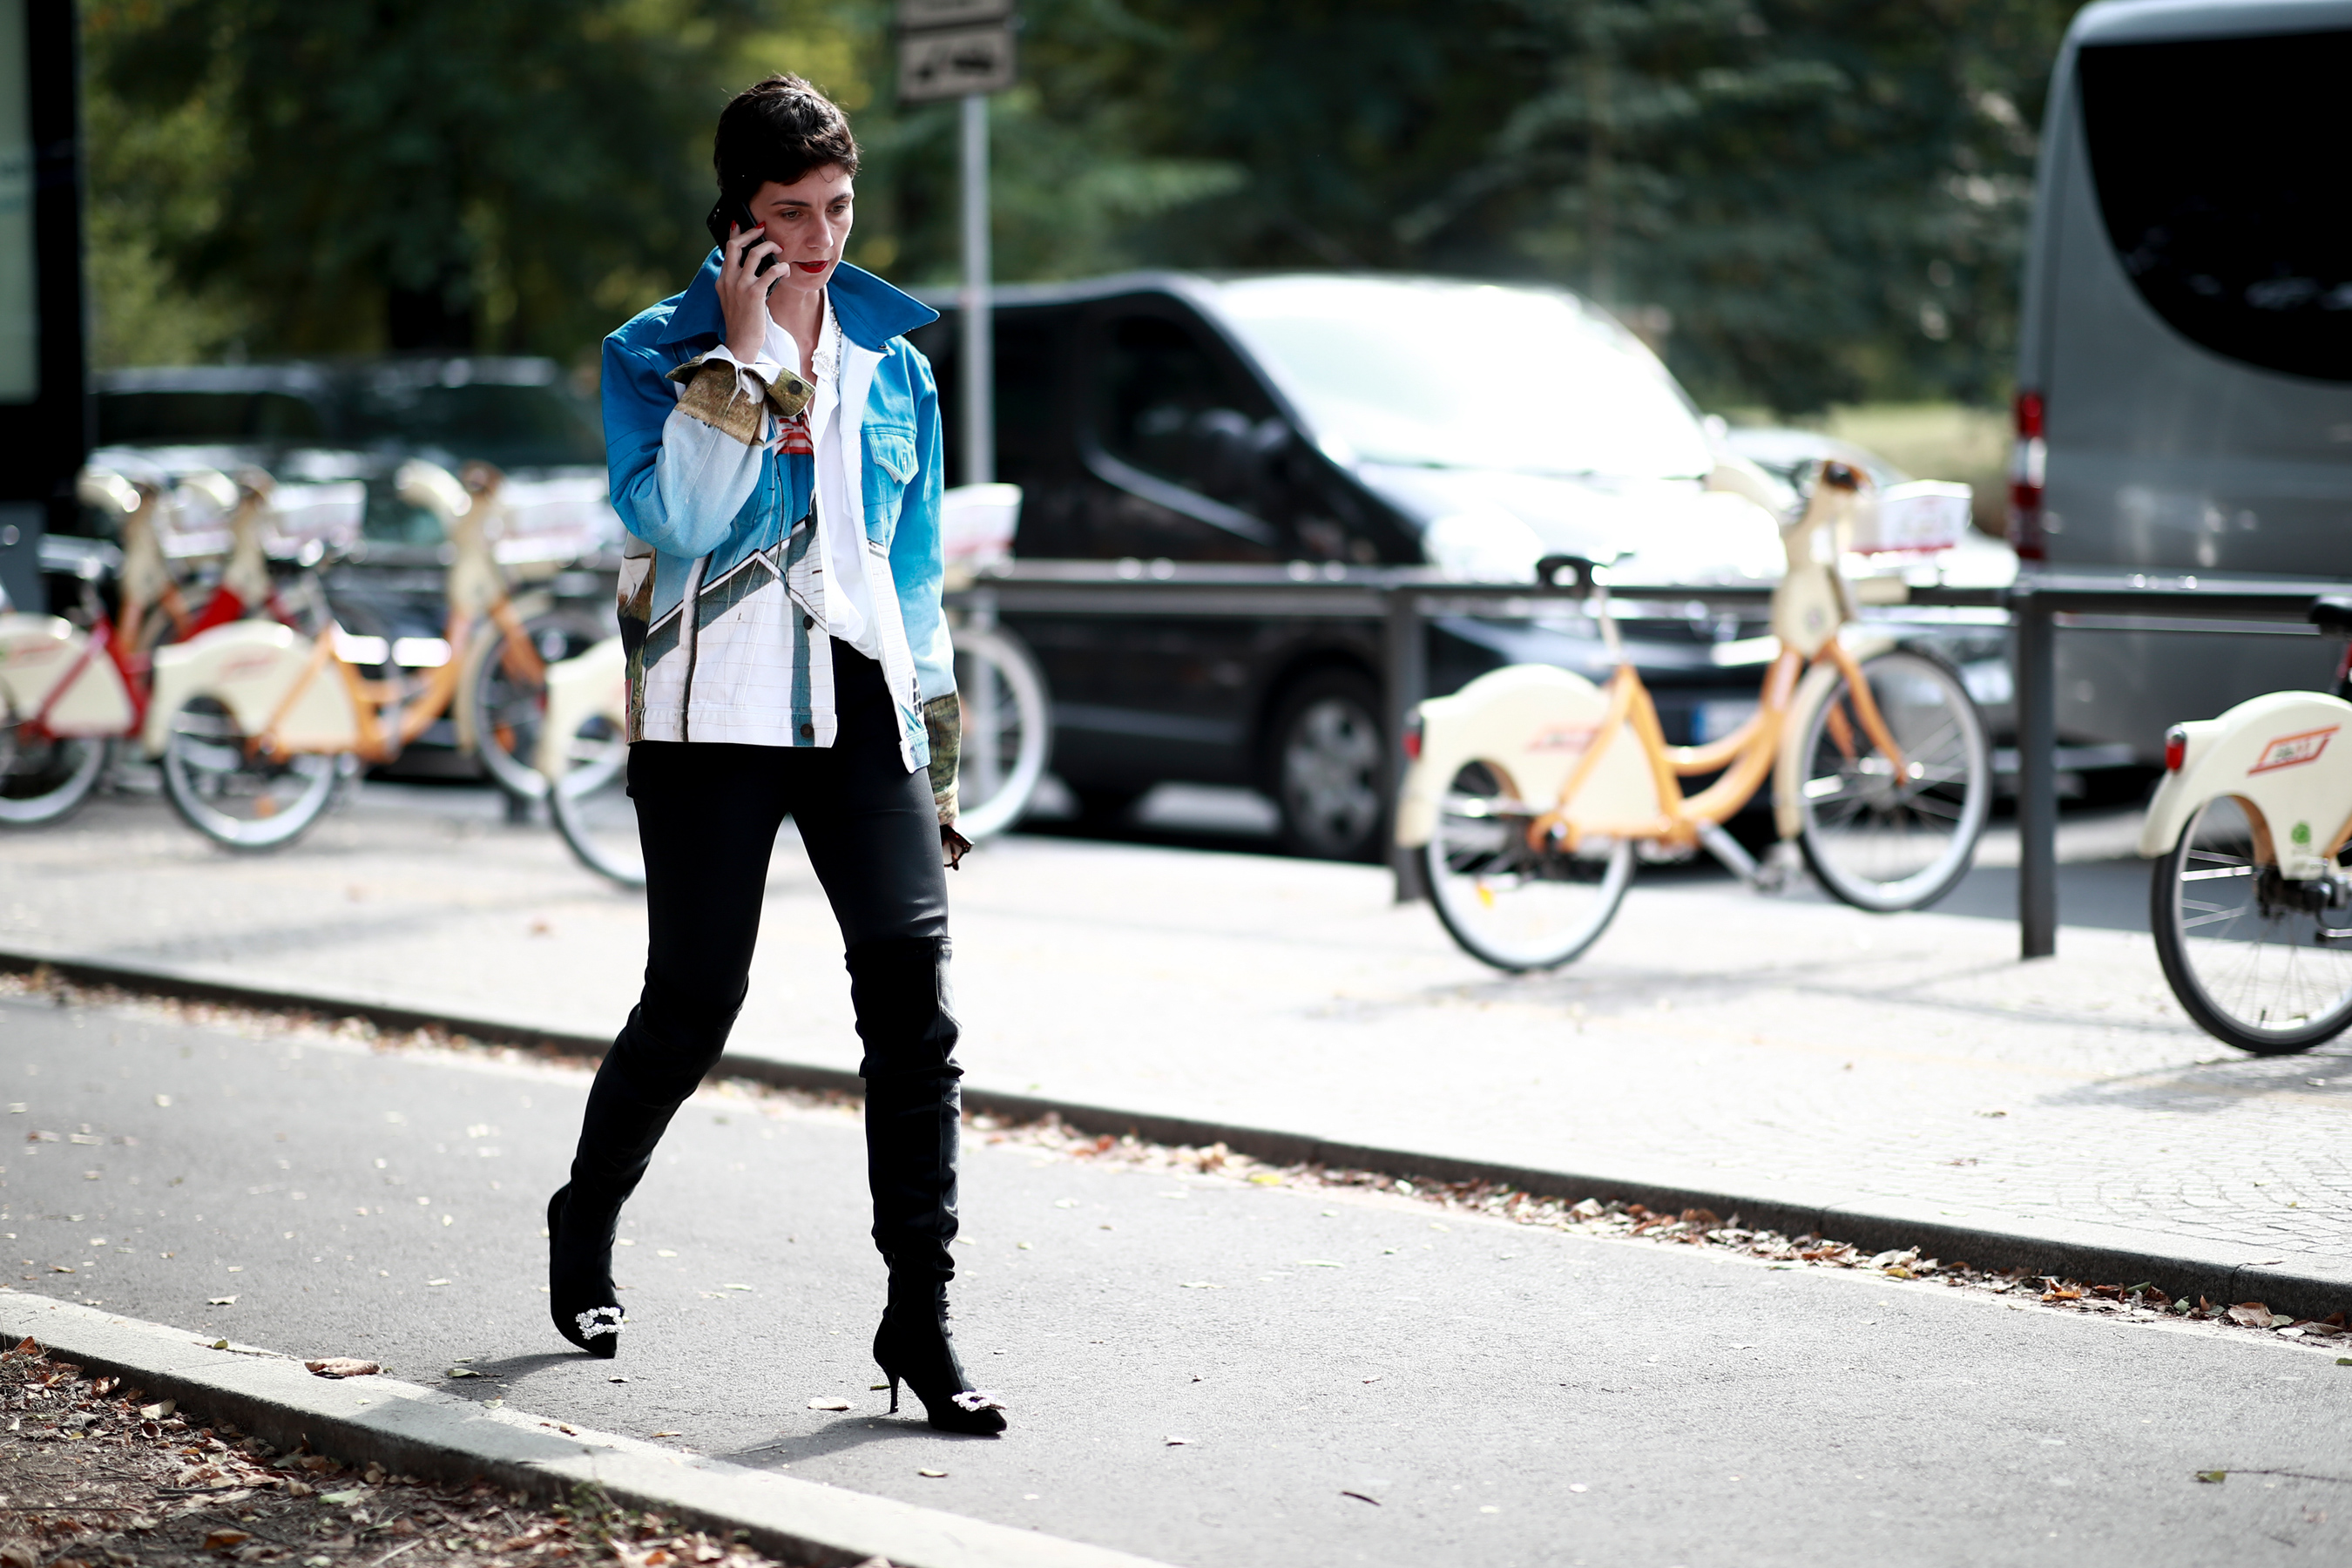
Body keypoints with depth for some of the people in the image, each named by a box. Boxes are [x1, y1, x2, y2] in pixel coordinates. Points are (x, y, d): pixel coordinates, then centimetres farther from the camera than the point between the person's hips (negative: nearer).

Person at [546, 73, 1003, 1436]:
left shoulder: (893, 365, 14)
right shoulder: (657, 353, 2)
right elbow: (675, 517, -16)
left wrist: (934, 750, 15)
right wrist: (743, 354, -14)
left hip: (857, 706, 3)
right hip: (715, 716, -3)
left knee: (914, 977, -12)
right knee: (693, 1006, 2)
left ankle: (921, 1315, -9)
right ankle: (588, 1222, 32)